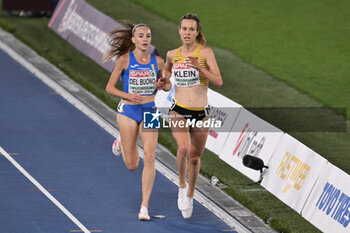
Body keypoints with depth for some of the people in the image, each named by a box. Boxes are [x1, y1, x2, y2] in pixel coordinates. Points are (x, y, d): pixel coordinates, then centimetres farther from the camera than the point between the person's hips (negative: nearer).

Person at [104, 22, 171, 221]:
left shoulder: (158, 61, 0)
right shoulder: (125, 60, -8)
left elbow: (168, 85, 14)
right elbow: (110, 87, -4)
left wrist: (163, 85, -10)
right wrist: (128, 96, -20)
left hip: (150, 111, 2)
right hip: (128, 111, -2)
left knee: (149, 158, -13)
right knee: (132, 165, 5)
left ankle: (145, 206, -7)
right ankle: (121, 143, 41)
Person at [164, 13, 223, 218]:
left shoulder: (205, 53, -4)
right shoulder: (173, 54, 5)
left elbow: (219, 81, -12)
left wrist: (200, 68, -24)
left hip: (201, 112, 0)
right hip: (178, 111, 0)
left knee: (195, 157, 11)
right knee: (184, 148, -27)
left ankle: (189, 196, 34)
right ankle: (182, 185, -2)